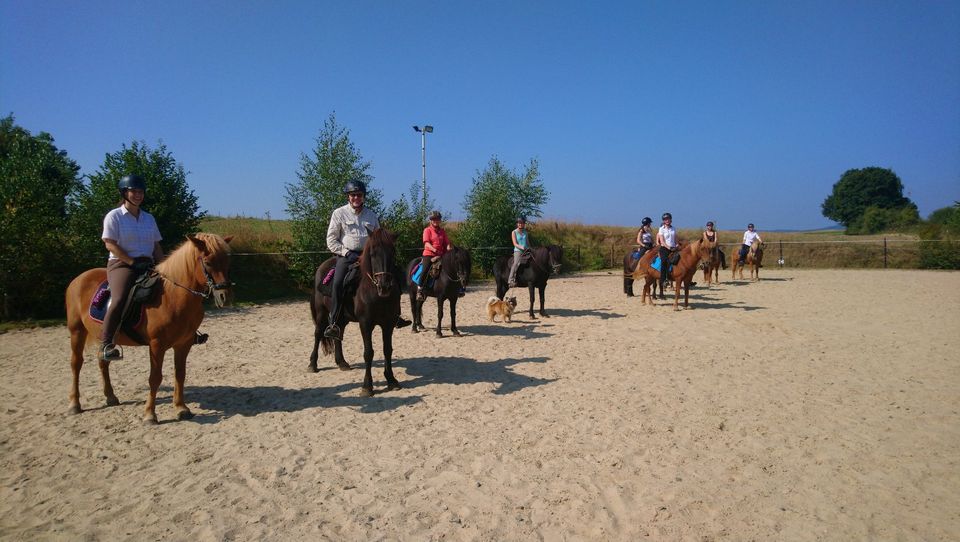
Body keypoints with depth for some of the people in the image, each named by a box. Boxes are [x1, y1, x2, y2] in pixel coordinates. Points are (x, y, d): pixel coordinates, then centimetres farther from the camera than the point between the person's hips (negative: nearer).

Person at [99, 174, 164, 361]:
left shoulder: (149, 218, 17)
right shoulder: (114, 216, 1)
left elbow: (156, 246, 17)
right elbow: (110, 244, -8)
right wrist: (133, 262, -16)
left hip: (147, 265, 6)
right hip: (121, 264, -6)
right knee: (120, 299, -31)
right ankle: (105, 344, -30)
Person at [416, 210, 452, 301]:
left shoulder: (442, 231, 17)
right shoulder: (427, 230, 2)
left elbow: (447, 243, 13)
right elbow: (427, 243, -10)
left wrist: (449, 249, -10)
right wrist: (434, 250, -26)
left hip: (440, 255, 5)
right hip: (429, 254, -5)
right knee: (425, 269, -26)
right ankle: (419, 290, -20)